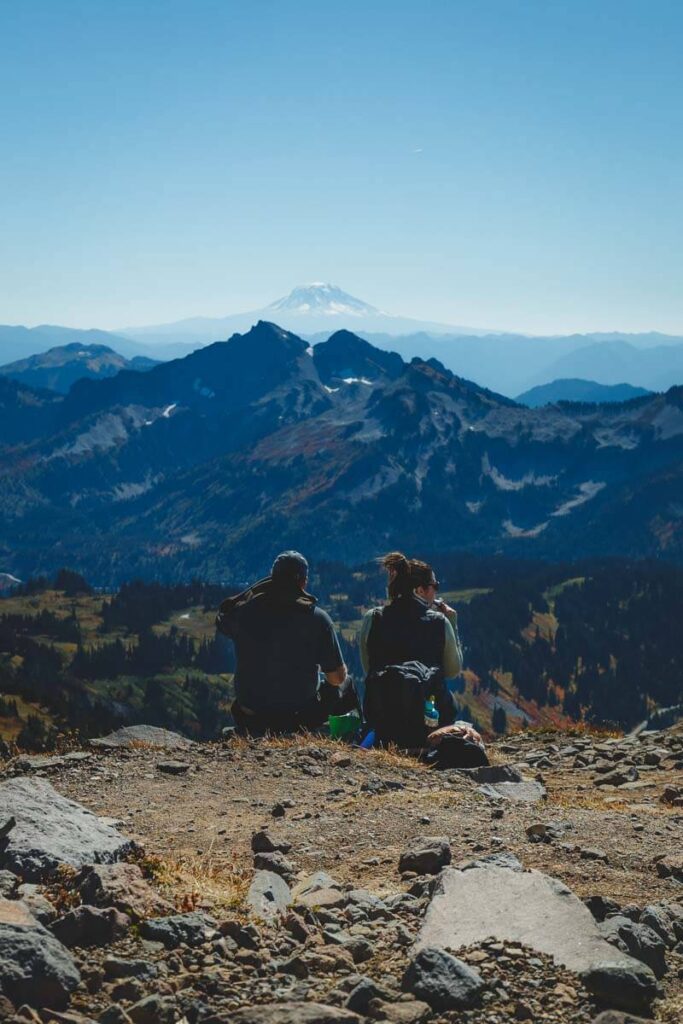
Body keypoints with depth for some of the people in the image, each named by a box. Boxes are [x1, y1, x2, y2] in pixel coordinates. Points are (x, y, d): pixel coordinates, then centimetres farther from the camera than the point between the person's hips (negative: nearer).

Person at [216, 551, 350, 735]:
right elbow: (337, 678, -10)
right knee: (345, 685, 24)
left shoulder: (243, 611, -10)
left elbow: (221, 620, 15)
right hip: (301, 719, -3)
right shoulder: (317, 617, -14)